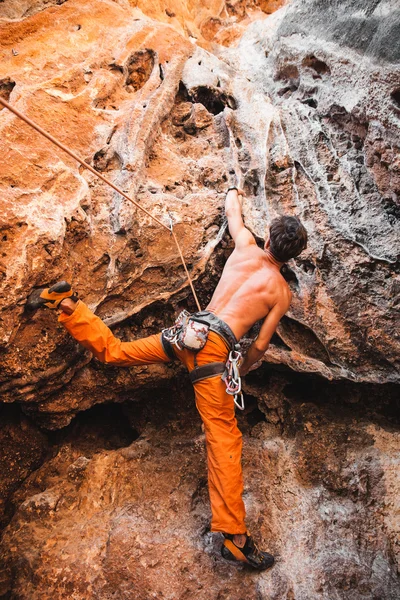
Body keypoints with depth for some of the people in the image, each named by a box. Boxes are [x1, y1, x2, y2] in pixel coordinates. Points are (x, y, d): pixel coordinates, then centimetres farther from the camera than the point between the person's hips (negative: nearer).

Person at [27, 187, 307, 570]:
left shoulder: (246, 246, 13)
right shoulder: (282, 292, 5)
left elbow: (232, 212, 34)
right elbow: (260, 346, 6)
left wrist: (233, 192, 58)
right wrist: (240, 371, 26)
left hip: (187, 330, 5)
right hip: (215, 347, -4)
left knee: (112, 352, 18)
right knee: (224, 439, -6)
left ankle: (65, 302, 6)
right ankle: (234, 535, -6)